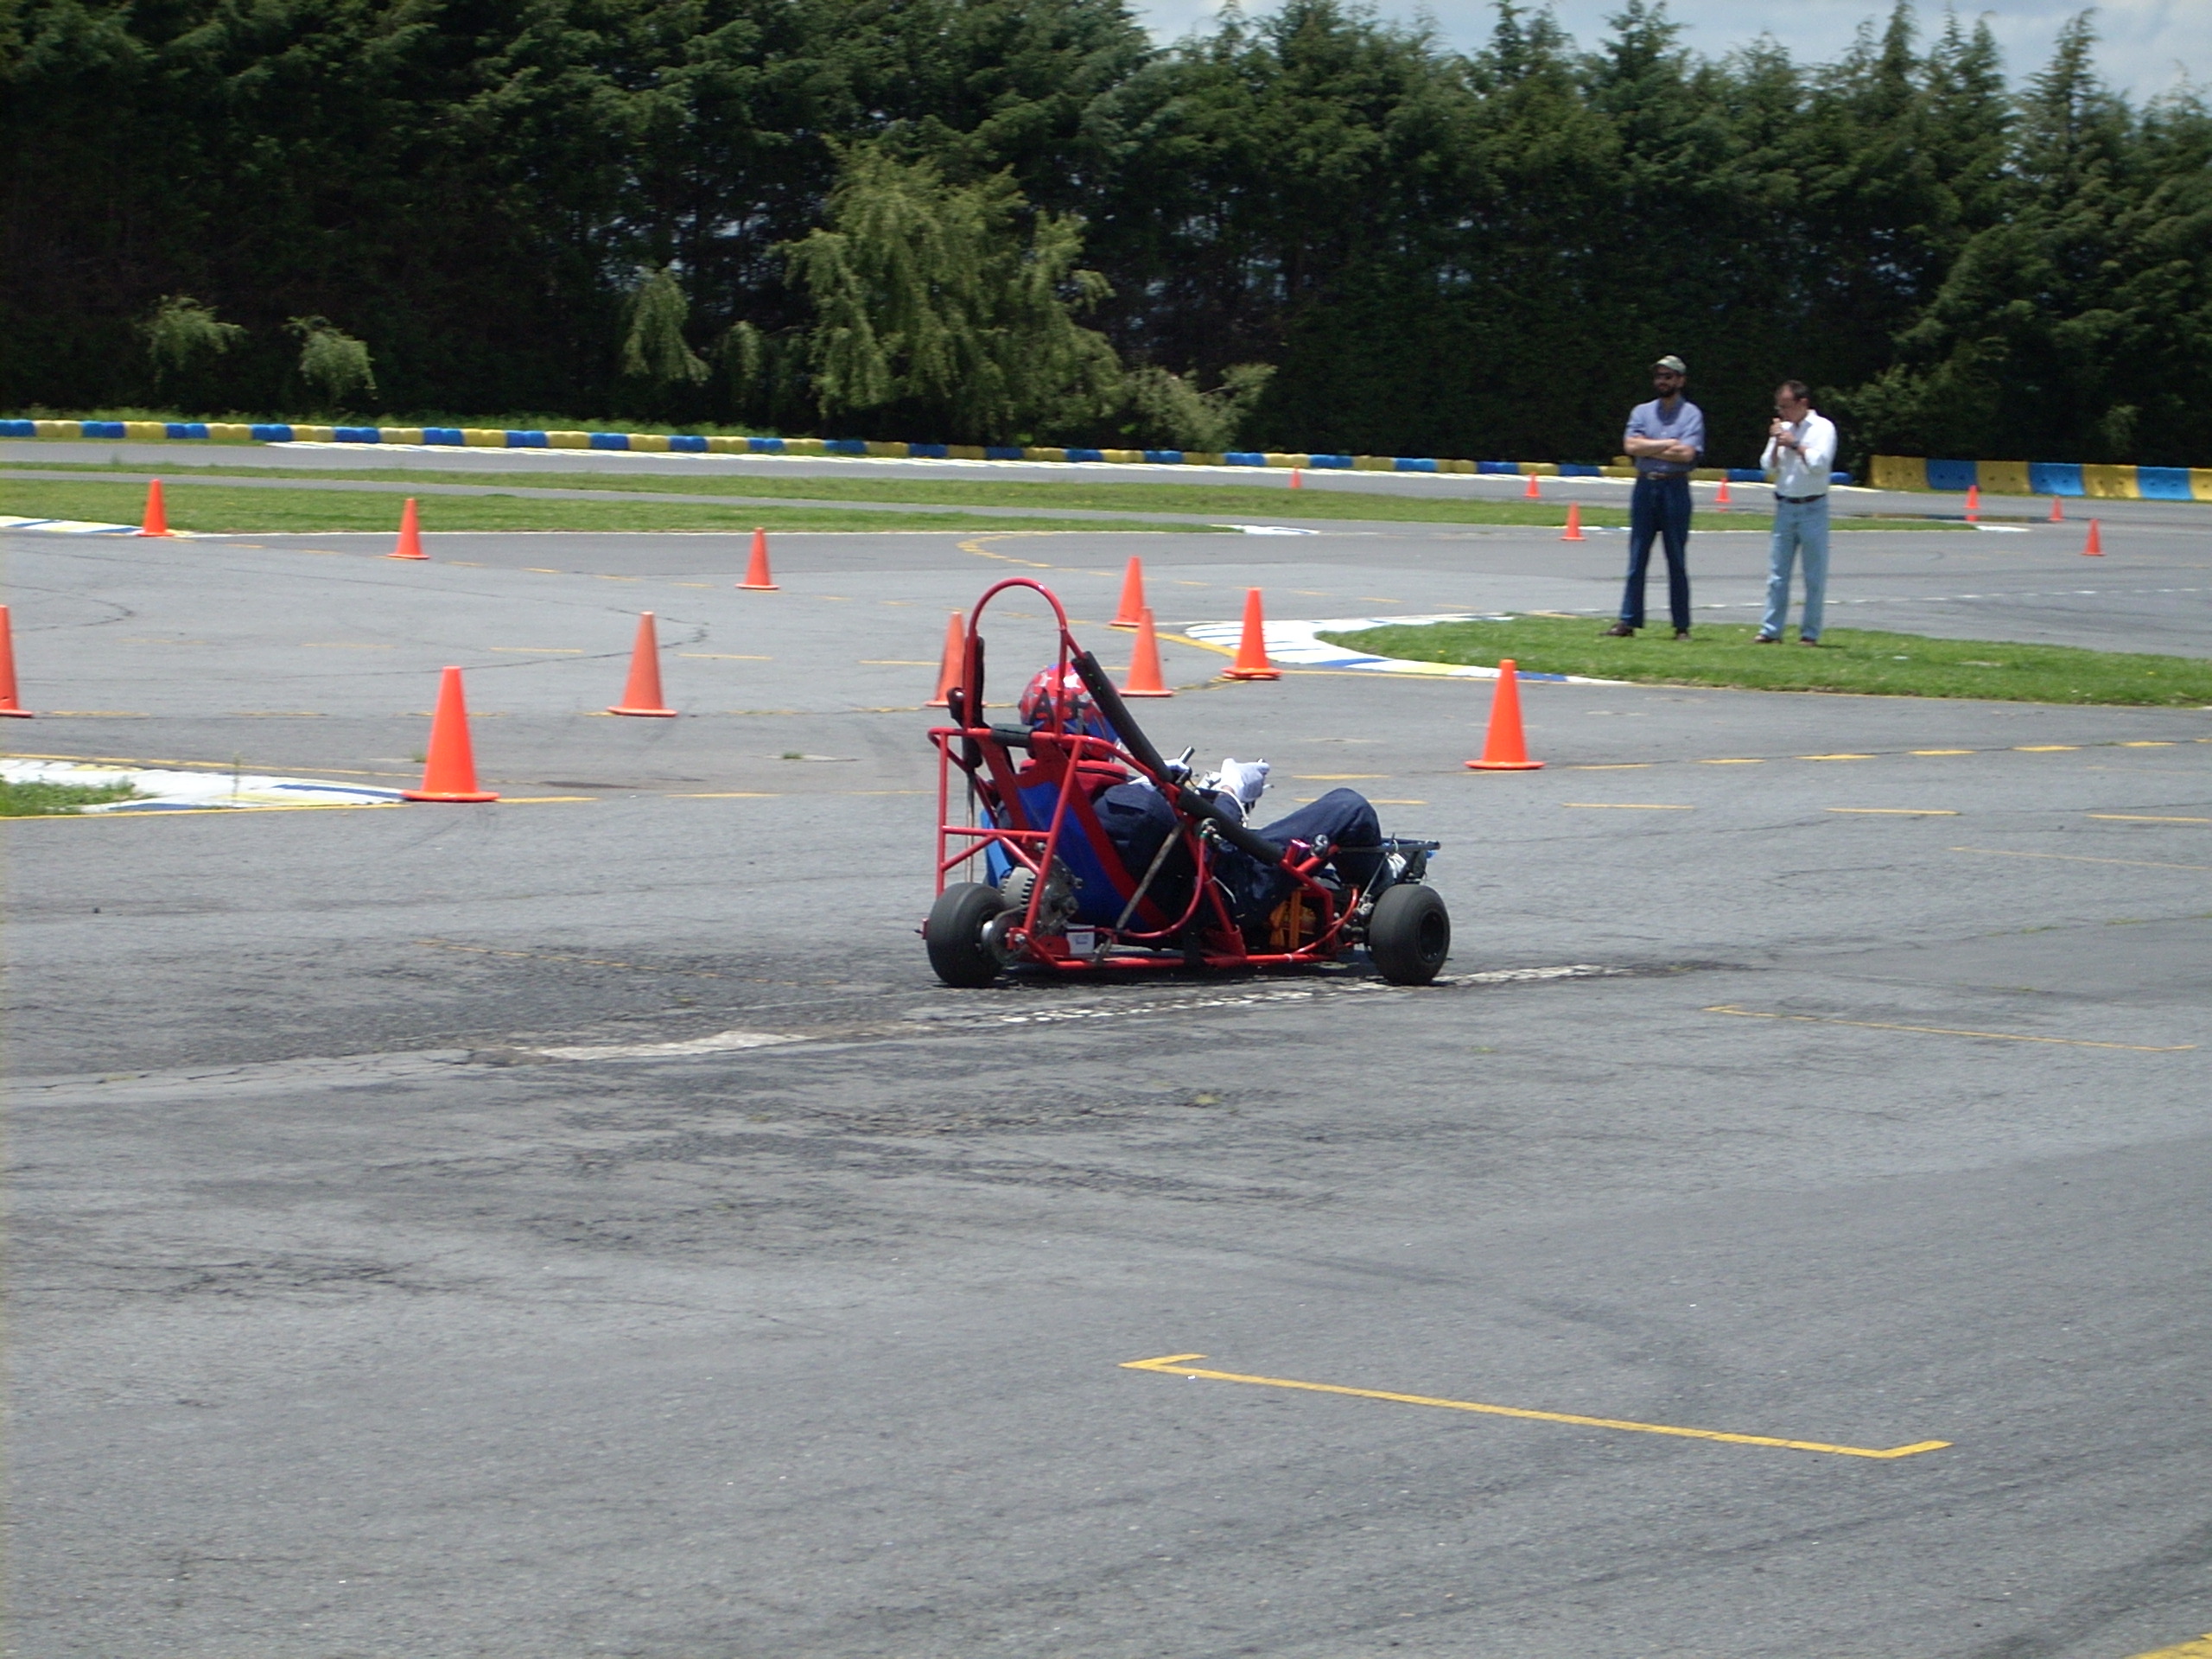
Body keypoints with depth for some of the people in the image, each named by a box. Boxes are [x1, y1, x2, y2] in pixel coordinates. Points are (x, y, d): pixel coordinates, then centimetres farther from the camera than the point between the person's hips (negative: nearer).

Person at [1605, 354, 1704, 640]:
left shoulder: (1691, 414, 1)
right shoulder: (1642, 412, 12)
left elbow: (1687, 453, -12)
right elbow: (1631, 445, -3)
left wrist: (1648, 448, -6)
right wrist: (1669, 444, -6)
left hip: (1675, 488, -3)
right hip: (1645, 487, 3)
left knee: (1677, 561, 1)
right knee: (1637, 559, 2)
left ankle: (1682, 625, 5)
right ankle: (1629, 620, 3)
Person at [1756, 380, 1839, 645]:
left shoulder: (1823, 428, -3)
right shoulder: (1782, 429, 12)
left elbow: (1819, 463, -15)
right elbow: (1769, 467, 9)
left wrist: (1794, 444, -10)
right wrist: (1776, 444, -5)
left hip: (1813, 507, -5)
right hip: (1785, 506, 5)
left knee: (1815, 576, -1)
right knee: (1777, 574, 3)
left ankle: (1810, 633, 3)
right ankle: (1771, 630, 5)